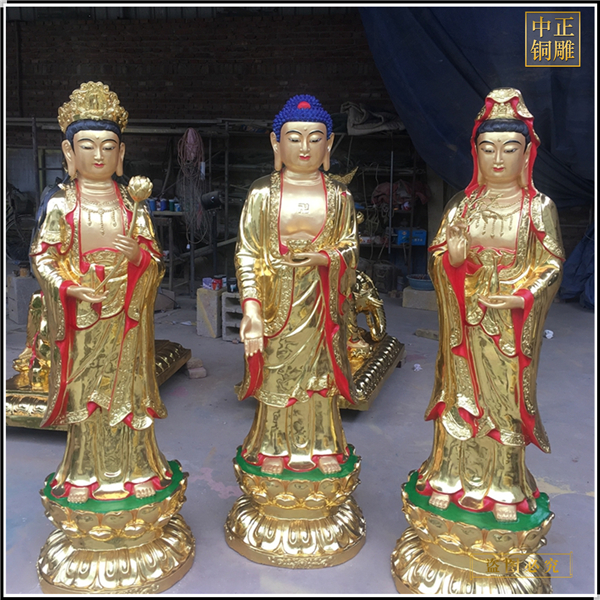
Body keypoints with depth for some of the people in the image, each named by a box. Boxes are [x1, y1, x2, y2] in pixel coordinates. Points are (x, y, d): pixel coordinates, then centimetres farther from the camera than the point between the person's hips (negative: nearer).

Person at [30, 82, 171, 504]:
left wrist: (138, 254, -17)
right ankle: (87, 473, 22)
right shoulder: (60, 204, 1)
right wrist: (69, 287, -16)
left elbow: (155, 257, 5)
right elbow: (42, 255, 0)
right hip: (80, 312, -1)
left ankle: (133, 469, 20)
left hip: (126, 313, 1)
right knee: (84, 387, 6)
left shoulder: (132, 203, 5)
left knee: (126, 385, 6)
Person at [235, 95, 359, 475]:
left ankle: (322, 446, 29)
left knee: (320, 370, 11)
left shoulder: (338, 195, 3)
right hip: (277, 298, -1)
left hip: (322, 301, 2)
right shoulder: (263, 193, -3)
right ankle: (275, 448, 26)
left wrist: (322, 258, -17)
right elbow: (247, 253, -6)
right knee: (276, 370, 8)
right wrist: (251, 307, -15)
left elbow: (351, 248, 5)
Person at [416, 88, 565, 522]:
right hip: (466, 322, 2)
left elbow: (552, 264, -3)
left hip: (513, 325, -1)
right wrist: (452, 255, -19)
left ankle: (503, 487, 23)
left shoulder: (539, 207, -2)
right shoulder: (462, 205, 3)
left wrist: (522, 298, -17)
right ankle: (452, 478, 26)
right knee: (460, 397, 9)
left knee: (506, 400, 6)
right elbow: (439, 259, 3)